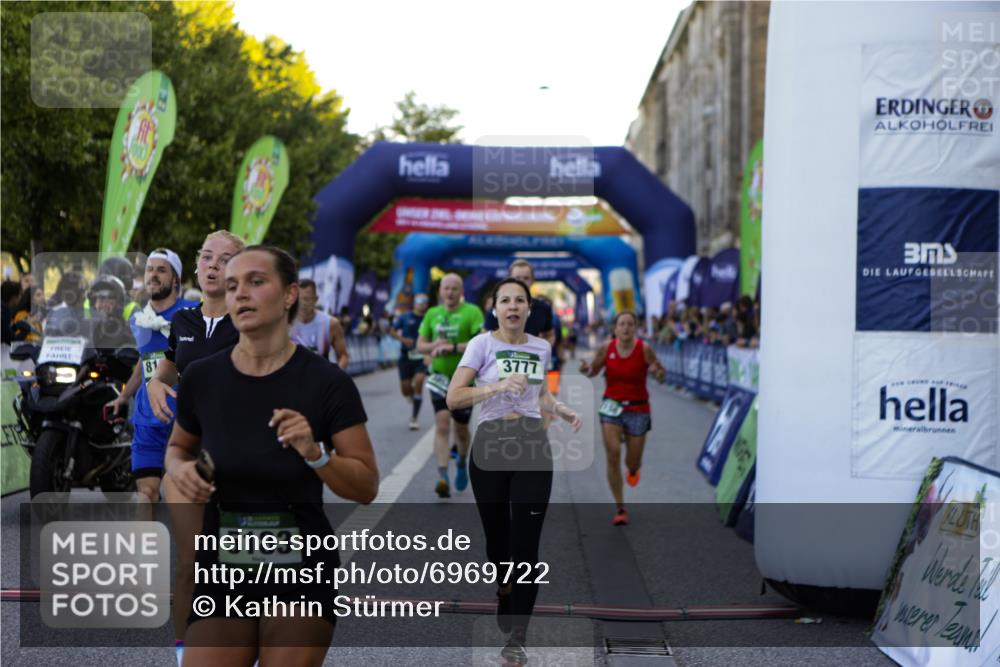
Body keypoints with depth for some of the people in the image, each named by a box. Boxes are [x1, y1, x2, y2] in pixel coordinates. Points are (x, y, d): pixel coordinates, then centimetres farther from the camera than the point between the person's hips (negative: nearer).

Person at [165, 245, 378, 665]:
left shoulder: (327, 382, -9)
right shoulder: (202, 378, -2)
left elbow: (366, 486, -5)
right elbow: (178, 446, 17)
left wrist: (315, 454, -22)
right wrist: (180, 470, -5)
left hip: (301, 567, -2)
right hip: (223, 566, 2)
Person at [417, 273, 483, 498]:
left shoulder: (472, 312, -7)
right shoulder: (432, 314, 7)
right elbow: (420, 345, 11)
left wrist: (453, 347, -26)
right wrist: (434, 345, -11)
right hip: (440, 378, 2)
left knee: (461, 429, 11)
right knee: (442, 425, -14)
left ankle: (462, 464, 40)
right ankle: (442, 477, -20)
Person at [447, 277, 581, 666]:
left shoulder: (542, 348, 11)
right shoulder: (482, 343, -3)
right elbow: (453, 398, -11)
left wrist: (566, 413, 8)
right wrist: (500, 386, -22)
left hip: (533, 448, 2)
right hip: (490, 448, -2)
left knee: (526, 545, -6)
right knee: (497, 541, 7)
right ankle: (503, 615, 32)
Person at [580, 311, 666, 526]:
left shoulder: (644, 349, -12)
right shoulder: (606, 348, -7)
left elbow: (662, 374, -3)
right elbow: (594, 370, 9)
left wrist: (658, 372, -26)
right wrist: (586, 369, -14)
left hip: (638, 409, -1)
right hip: (612, 407, 1)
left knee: (632, 463, 6)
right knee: (613, 455, -12)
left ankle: (634, 468, 48)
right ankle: (620, 508, 0)